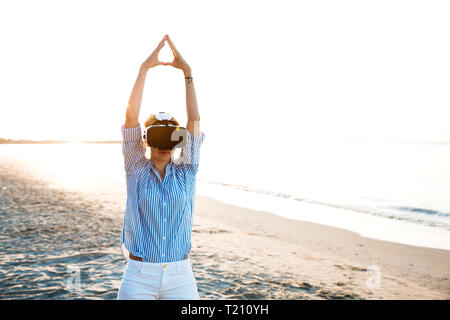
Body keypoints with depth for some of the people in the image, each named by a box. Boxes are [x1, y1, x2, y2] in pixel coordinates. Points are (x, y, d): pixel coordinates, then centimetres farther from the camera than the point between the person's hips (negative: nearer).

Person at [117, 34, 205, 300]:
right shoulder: (137, 171, 0)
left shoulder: (186, 172, 3)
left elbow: (195, 119, -6)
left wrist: (187, 72, -10)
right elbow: (131, 117, -10)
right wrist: (145, 68, -13)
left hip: (181, 277, 1)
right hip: (139, 276, -1)